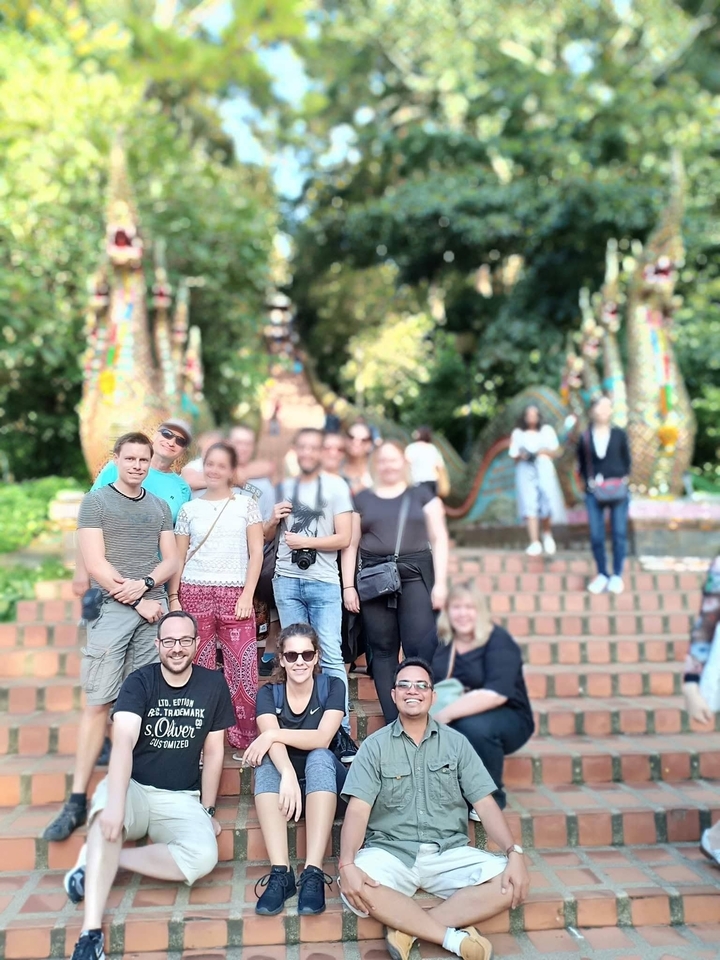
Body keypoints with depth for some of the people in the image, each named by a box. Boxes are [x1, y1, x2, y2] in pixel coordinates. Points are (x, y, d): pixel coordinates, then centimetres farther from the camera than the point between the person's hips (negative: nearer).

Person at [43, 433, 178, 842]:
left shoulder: (160, 506, 15)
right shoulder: (96, 501, 3)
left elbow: (171, 560, 11)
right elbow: (95, 564, -5)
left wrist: (145, 584, -9)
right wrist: (138, 602, -7)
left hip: (154, 609, 3)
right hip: (113, 610, -3)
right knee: (99, 702, -6)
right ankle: (78, 800, -1)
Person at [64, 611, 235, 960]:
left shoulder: (213, 684, -1)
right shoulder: (139, 682, -8)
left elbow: (213, 751, 5)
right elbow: (123, 742, -24)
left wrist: (207, 810, 3)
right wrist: (115, 802, -38)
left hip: (182, 799, 2)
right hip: (132, 787, -1)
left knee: (203, 856, -28)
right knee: (107, 816, -37)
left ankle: (97, 859, -13)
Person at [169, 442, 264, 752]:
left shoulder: (247, 505, 8)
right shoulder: (189, 509, 11)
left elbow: (256, 552, 3)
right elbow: (178, 558, 11)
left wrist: (247, 595, -5)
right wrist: (173, 598, 2)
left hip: (235, 595, -1)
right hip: (194, 594, 1)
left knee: (243, 670, -5)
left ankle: (244, 738, 7)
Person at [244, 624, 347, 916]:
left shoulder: (332, 687, -5)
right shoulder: (268, 694, -3)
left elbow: (322, 739, -21)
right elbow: (272, 741, -22)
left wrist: (272, 735, -26)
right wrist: (288, 775, -41)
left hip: (324, 783, -1)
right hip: (282, 784, 1)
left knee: (319, 757, -32)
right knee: (268, 760, -29)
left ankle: (313, 873, -40)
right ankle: (280, 872, -39)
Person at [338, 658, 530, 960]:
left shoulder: (456, 742, 7)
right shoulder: (374, 746, 3)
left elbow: (485, 804, 3)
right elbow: (358, 810, -6)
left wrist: (514, 852, -14)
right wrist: (347, 865, -24)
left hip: (449, 853, 2)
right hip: (390, 852, -2)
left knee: (510, 883, -23)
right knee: (356, 888, -33)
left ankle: (407, 928, -17)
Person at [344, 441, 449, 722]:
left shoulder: (422, 495, 10)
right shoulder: (361, 499, 13)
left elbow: (439, 539, 5)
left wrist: (440, 581, -4)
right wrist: (348, 585, 3)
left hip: (415, 575, -1)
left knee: (421, 648, -8)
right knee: (382, 649, 3)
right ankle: (393, 723, 10)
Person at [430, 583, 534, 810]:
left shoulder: (498, 640, -14)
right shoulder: (439, 641, 0)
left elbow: (496, 693, -28)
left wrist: (446, 713, -34)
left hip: (507, 720, -3)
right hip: (451, 722, 3)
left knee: (474, 726, -35)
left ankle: (491, 797, -7)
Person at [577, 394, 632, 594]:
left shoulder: (619, 435, 4)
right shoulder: (585, 438, 4)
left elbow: (627, 460, 8)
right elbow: (582, 465, 10)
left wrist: (624, 479, -6)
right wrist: (589, 480, -5)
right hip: (594, 492, 1)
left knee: (619, 533, 1)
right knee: (596, 535, 2)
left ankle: (617, 575, 10)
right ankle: (602, 574, 14)